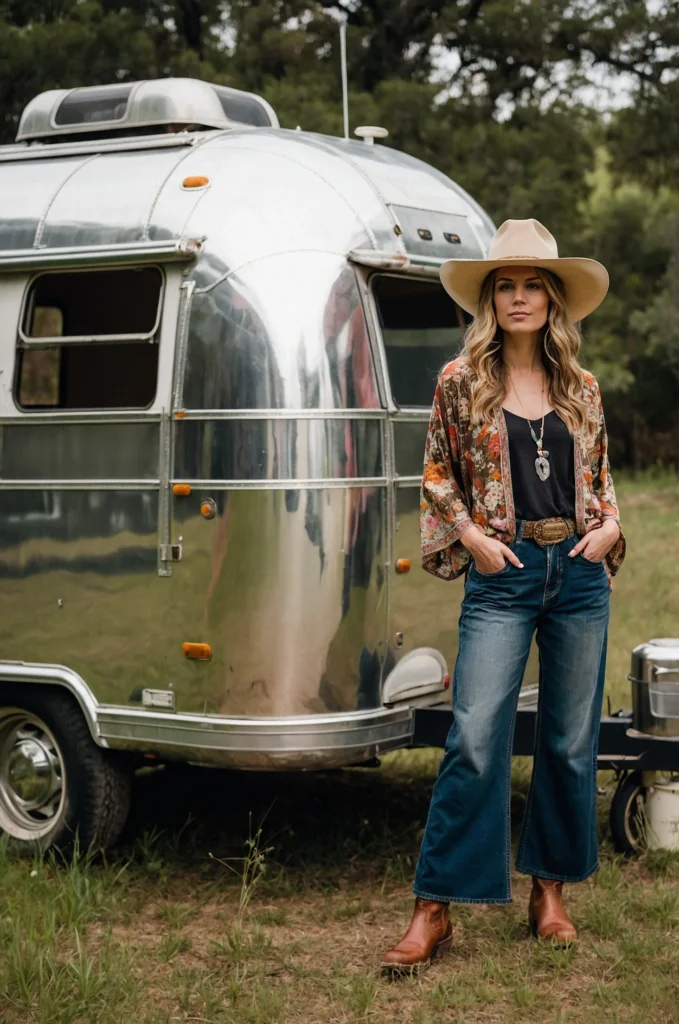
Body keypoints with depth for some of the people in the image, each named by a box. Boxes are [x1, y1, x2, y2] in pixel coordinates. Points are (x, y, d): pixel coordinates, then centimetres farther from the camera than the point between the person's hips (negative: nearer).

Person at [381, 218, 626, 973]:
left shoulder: (580, 388, 9)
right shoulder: (461, 381, 2)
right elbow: (437, 474, 7)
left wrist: (609, 524, 0)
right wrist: (469, 533, -6)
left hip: (578, 572, 3)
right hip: (503, 574, -3)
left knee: (571, 740, 8)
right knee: (475, 740, -9)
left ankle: (550, 890, 23)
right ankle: (433, 911, -3)